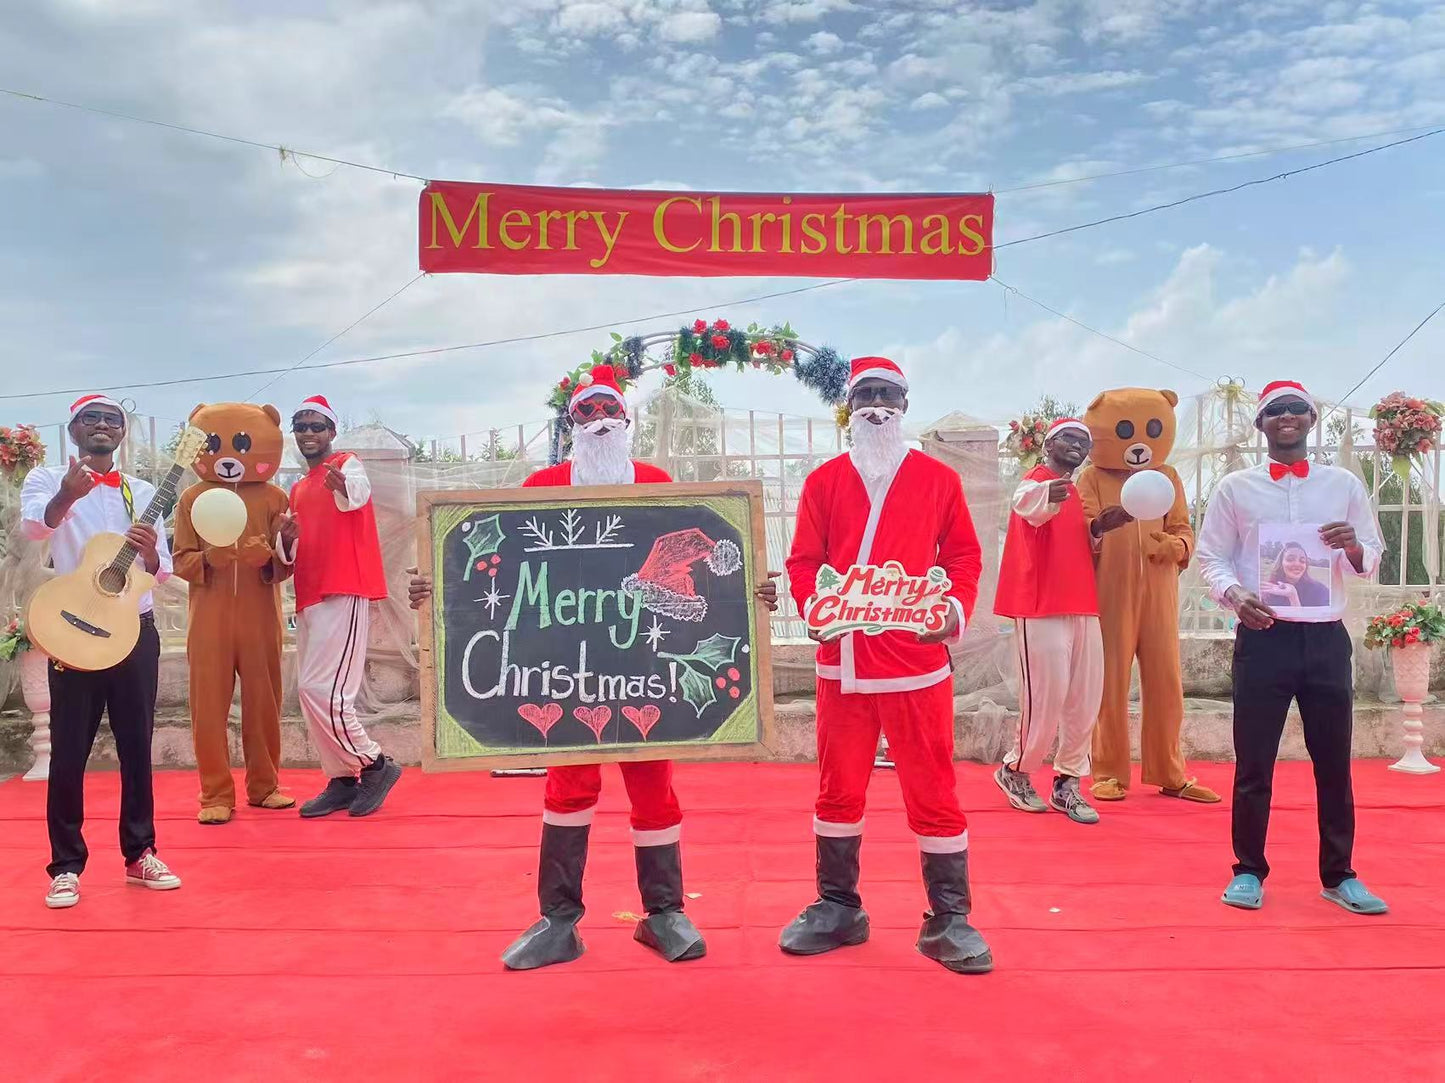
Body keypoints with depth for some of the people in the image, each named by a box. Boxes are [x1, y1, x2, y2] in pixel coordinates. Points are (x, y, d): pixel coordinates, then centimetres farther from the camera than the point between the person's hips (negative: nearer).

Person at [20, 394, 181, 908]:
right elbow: (32, 526, -22)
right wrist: (66, 497, -43)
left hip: (136, 630, 3)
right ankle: (66, 865, 11)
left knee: (137, 746, 8)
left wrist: (150, 554, -16)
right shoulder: (47, 479, 2)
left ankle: (139, 853, 18)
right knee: (69, 750, 0)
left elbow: (163, 572, 8)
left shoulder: (142, 492, 11)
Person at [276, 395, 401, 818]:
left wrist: (343, 486, -52)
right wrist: (286, 540, -4)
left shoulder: (348, 464, -1)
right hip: (309, 598, 9)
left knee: (321, 689, -14)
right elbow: (293, 553, 20)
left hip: (343, 593, -9)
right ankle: (342, 780, 18)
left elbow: (358, 491, -27)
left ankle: (375, 765, 2)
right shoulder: (298, 489, 21)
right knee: (310, 692, 8)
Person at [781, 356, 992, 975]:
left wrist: (957, 610, -9)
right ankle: (837, 908, 26)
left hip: (918, 661, -1)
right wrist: (813, 607, -11)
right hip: (842, 659, 2)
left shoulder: (938, 479, 5)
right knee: (839, 788, 11)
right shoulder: (824, 481, 7)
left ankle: (949, 920, 16)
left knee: (932, 790, 3)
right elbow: (803, 561, 6)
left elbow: (964, 557, 7)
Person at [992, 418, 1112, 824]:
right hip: (1042, 607, -8)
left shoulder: (1077, 493, 19)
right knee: (1046, 698, -5)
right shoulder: (1036, 481, -8)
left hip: (1082, 607, 8)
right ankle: (1014, 771, 16)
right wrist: (1048, 496, -59)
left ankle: (1066, 784, 17)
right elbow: (1027, 504, -35)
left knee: (1085, 700, 6)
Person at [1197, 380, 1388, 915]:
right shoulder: (1235, 488, 5)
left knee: (1334, 760, 9)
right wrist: (1234, 595, -15)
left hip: (1327, 637, 2)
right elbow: (1210, 556, 4)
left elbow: (1371, 560, 12)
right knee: (1254, 761, 2)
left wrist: (1354, 547, -12)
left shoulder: (1344, 485, 10)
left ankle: (1339, 875, 23)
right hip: (1263, 635, -2)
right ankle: (1248, 871, 16)